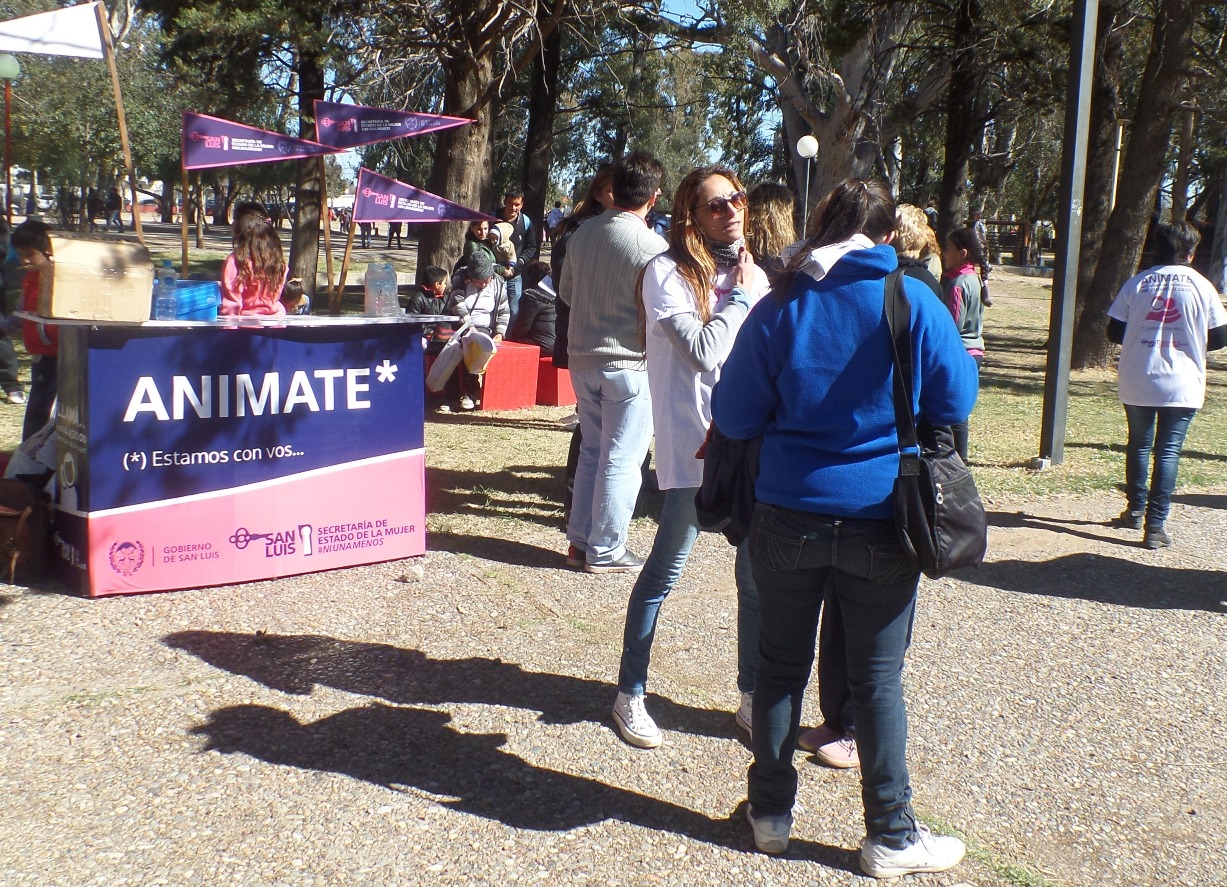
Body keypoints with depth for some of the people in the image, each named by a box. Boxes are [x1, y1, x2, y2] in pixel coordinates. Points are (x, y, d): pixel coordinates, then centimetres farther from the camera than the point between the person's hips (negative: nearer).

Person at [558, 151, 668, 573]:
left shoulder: (583, 233, 1)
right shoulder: (651, 244, -17)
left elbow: (565, 292, 12)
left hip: (582, 359, 6)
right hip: (628, 364, -6)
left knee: (592, 450, 18)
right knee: (620, 461, 4)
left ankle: (580, 540, 24)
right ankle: (605, 550, 11)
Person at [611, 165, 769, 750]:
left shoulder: (754, 274, 12)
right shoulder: (668, 272, -6)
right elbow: (705, 351, -15)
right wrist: (740, 296, -5)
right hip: (694, 443, -5)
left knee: (759, 573, 7)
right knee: (666, 570, 4)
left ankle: (753, 697, 23)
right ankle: (630, 693, 20)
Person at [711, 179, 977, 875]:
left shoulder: (778, 310, -3)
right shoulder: (913, 304, -8)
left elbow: (734, 417, -1)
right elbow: (957, 402, 0)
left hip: (788, 518, 2)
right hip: (881, 523, -1)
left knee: (782, 667, 16)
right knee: (878, 680, 9)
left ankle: (771, 812, 28)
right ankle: (891, 837, 21)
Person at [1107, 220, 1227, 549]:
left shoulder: (1137, 283, -1)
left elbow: (1114, 331, 0)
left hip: (1137, 382, 2)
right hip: (1182, 385, -2)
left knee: (1139, 444, 19)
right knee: (1168, 451, 1)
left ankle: (1135, 510, 30)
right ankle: (1156, 525, -4)